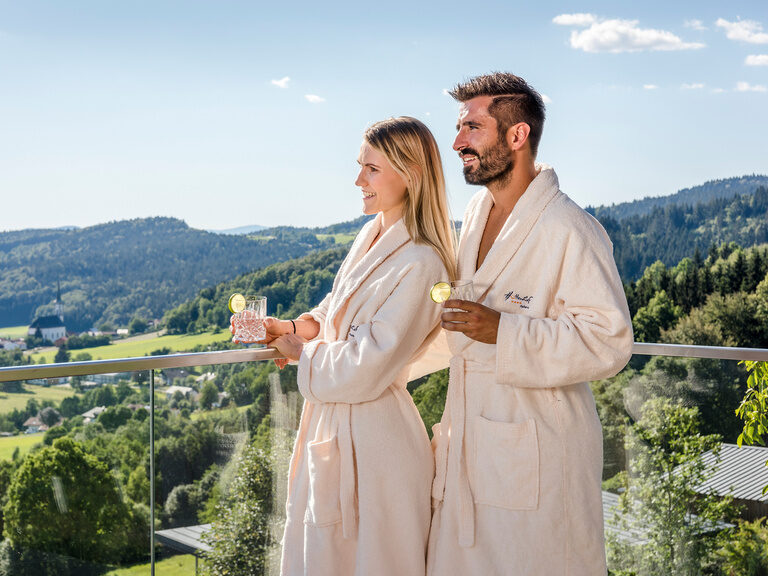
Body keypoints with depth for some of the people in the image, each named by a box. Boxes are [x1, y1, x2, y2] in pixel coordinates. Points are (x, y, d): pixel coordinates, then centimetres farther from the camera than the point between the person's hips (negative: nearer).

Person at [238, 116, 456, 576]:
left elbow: (364, 369, -23)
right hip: (333, 429, 9)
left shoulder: (420, 266, -22)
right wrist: (291, 327, 2)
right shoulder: (372, 237, 5)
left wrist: (300, 352, -7)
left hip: (374, 441, -9)